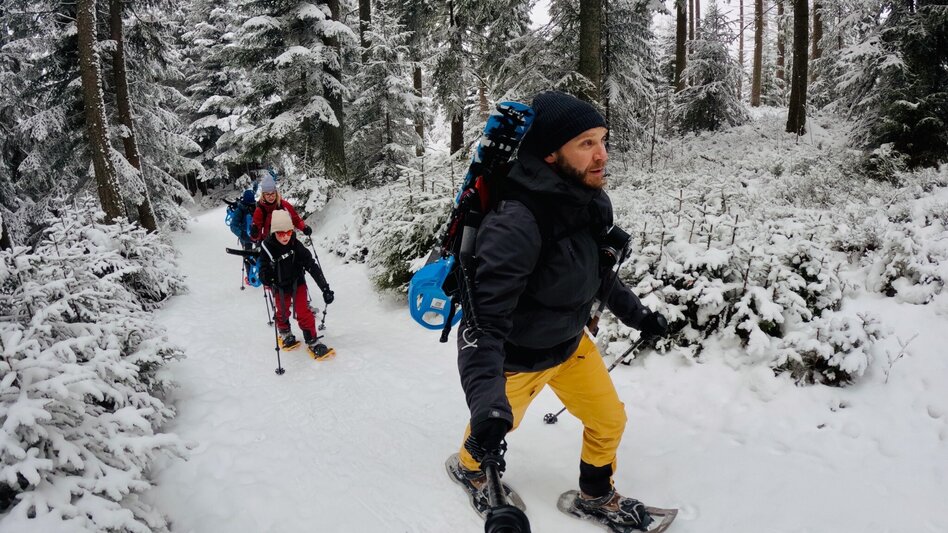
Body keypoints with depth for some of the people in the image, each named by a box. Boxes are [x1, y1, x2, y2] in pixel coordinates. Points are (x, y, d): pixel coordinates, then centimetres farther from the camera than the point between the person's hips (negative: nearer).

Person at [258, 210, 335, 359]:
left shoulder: (296, 245, -20)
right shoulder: (267, 247, -20)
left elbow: (312, 266, -21)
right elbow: (263, 271, -11)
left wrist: (325, 288, -24)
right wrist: (266, 278, -35)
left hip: (298, 283, -1)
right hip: (280, 288, 1)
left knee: (303, 313, -6)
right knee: (282, 314, 15)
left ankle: (313, 342, 9)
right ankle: (285, 335, 43)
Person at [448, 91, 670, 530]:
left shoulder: (594, 202, -11)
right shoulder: (515, 223, -37)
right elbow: (485, 320, -40)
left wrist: (636, 314, 14)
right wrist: (487, 404, -51)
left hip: (571, 342, 7)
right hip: (516, 357, -6)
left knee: (609, 420, 17)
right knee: (499, 425, 19)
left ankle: (597, 497, 45)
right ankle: (469, 467, 55)